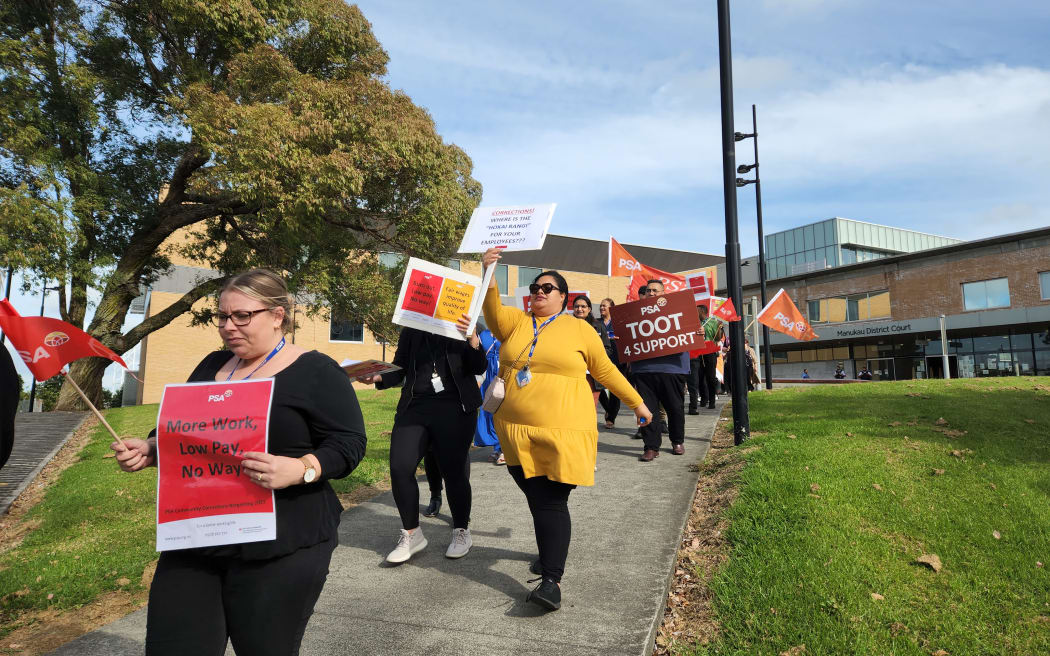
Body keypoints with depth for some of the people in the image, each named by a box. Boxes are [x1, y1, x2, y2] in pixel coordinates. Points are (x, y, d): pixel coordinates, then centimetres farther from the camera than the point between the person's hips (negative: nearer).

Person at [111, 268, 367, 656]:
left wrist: (298, 470, -28)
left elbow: (349, 442, -12)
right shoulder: (211, 366, 13)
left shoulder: (316, 372, -7)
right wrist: (149, 450, 1)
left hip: (281, 546, -5)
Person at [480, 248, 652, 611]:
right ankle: (549, 552, 36)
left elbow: (605, 370, 10)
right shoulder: (515, 322, 9)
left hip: (564, 432, -3)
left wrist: (637, 403, 14)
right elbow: (493, 312, -13)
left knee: (552, 502, -7)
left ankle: (551, 580, -3)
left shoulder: (579, 329, 3)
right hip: (517, 431, 3)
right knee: (536, 498, 12)